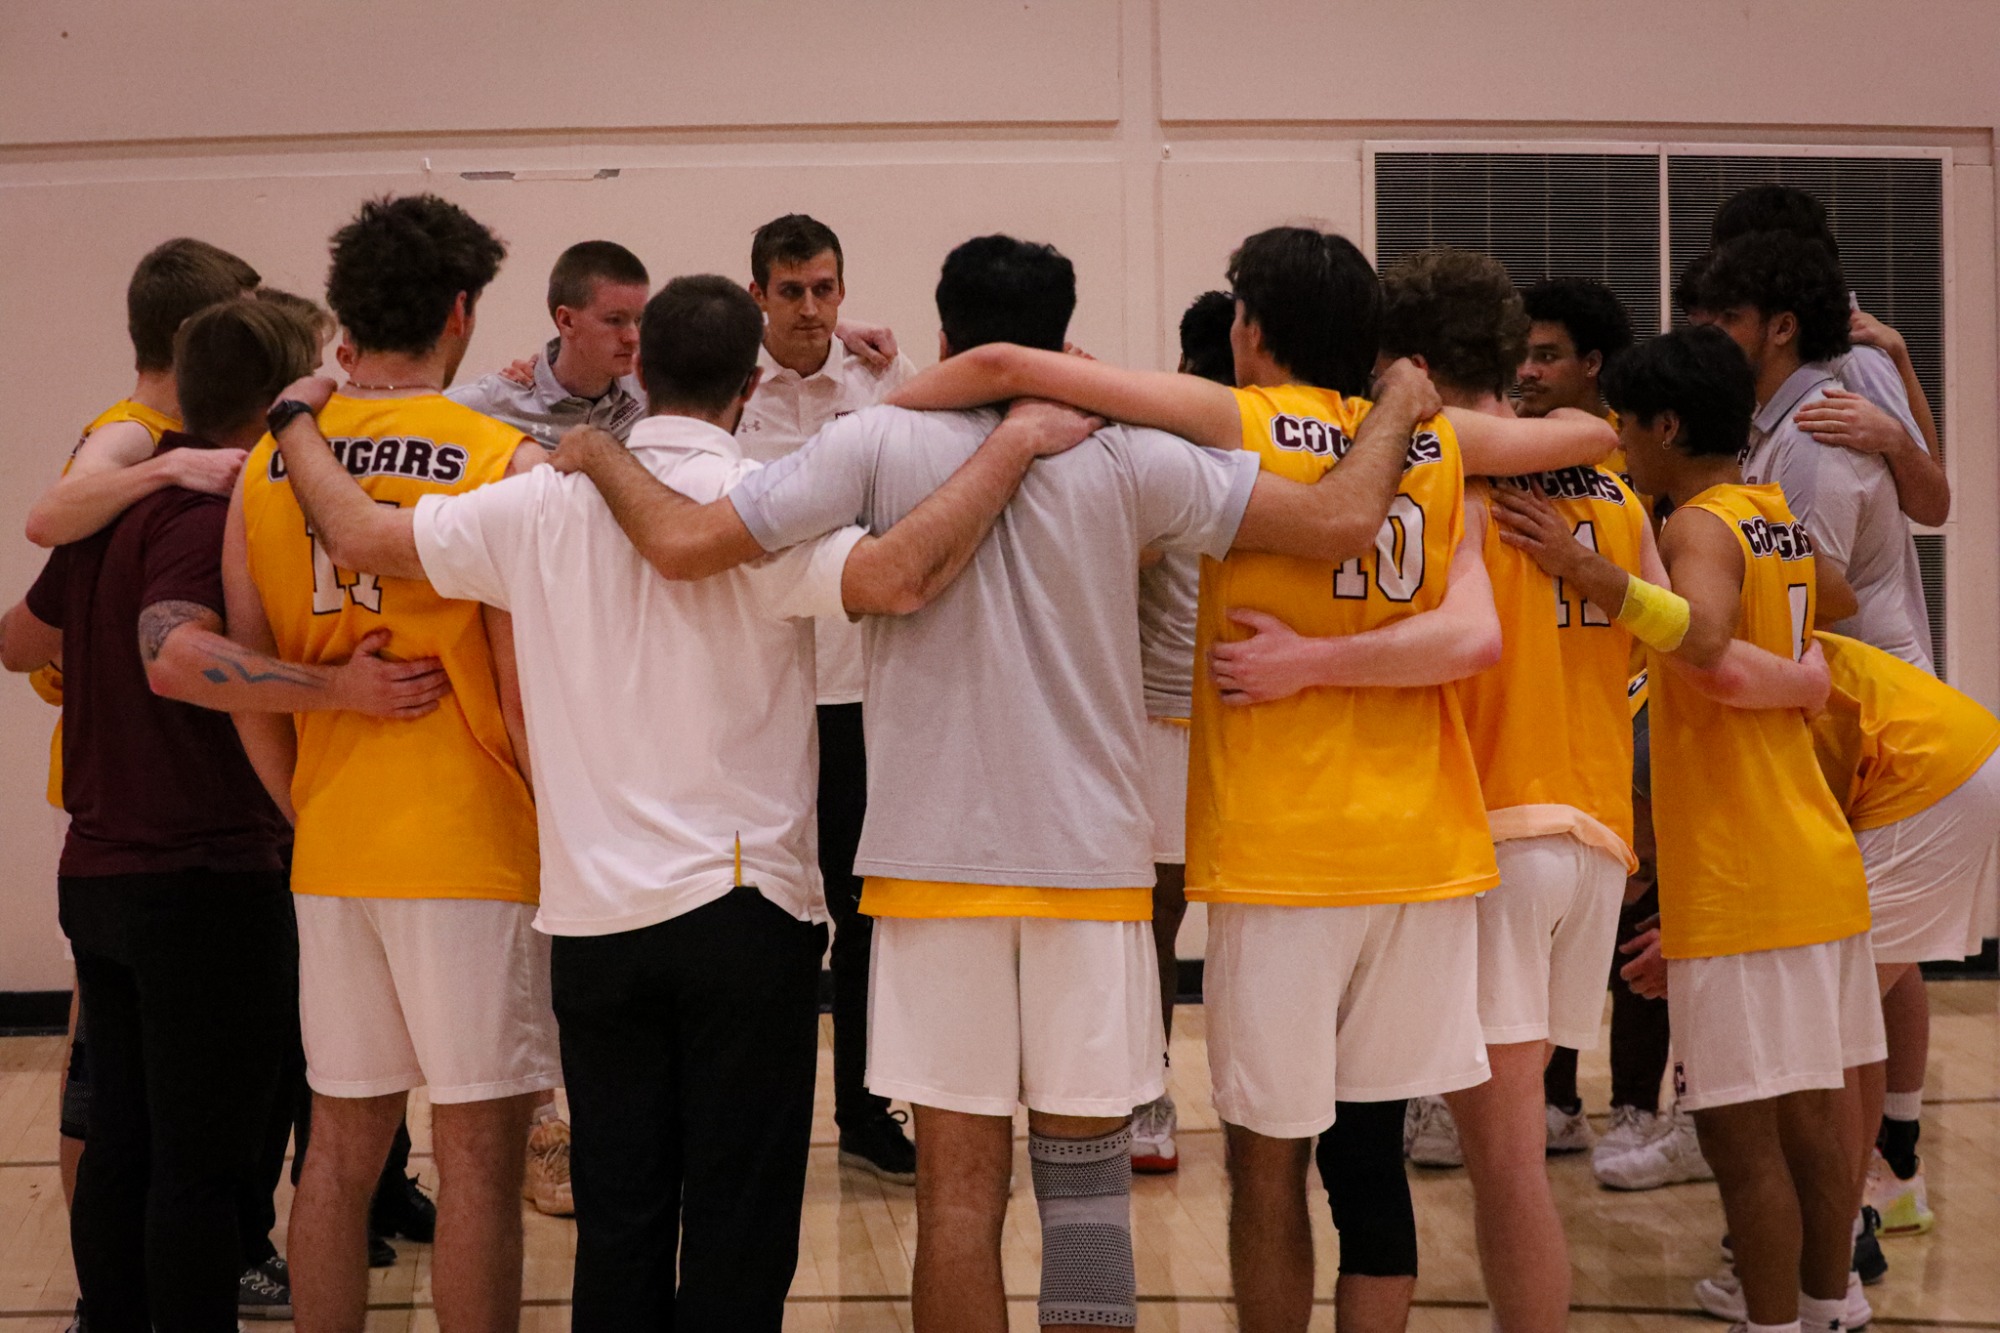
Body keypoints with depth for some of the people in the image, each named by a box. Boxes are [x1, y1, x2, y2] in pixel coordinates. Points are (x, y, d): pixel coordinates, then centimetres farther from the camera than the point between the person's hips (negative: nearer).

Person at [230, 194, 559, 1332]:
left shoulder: (269, 464, 5)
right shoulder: (503, 461, -10)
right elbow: (522, 688, -12)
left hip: (330, 851, 5)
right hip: (471, 852, -5)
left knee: (343, 1143, 14)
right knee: (479, 1153, 2)